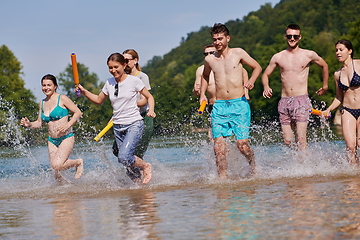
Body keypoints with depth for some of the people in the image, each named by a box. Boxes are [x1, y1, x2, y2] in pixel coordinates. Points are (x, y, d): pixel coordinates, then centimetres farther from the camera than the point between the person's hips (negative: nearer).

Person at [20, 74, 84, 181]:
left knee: (57, 165, -24)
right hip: (52, 140, 6)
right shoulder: (42, 103, 12)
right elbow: (39, 123, 18)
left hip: (66, 138, -6)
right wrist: (29, 124, -3)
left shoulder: (62, 99, -5)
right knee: (58, 175, -1)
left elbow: (78, 113, -6)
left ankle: (78, 162, 3)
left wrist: (67, 125, -19)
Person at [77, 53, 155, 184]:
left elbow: (149, 97, 4)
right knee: (127, 160, 5)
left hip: (134, 125, -5)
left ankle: (146, 166, 4)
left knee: (124, 157, -23)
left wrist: (151, 110, -14)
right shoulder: (109, 83, 7)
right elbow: (99, 100, 21)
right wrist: (84, 91, 7)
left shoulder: (134, 81, -6)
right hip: (118, 127, 5)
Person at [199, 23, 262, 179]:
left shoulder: (238, 53, 2)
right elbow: (205, 76, 31)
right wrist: (202, 94, 19)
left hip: (239, 104, -2)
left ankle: (253, 166, 23)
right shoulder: (209, 59, 9)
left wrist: (251, 81, -5)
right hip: (219, 106, 2)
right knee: (218, 144, -11)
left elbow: (257, 67, 13)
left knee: (242, 144, -5)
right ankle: (222, 177, -6)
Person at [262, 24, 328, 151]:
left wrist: (325, 86, 26)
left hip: (301, 101, -3)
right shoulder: (278, 57, 9)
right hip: (284, 102, 3)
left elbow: (324, 66, 23)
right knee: (287, 141, 0)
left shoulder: (309, 55, 5)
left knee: (301, 139, -16)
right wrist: (266, 87, -2)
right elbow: (265, 74, 19)